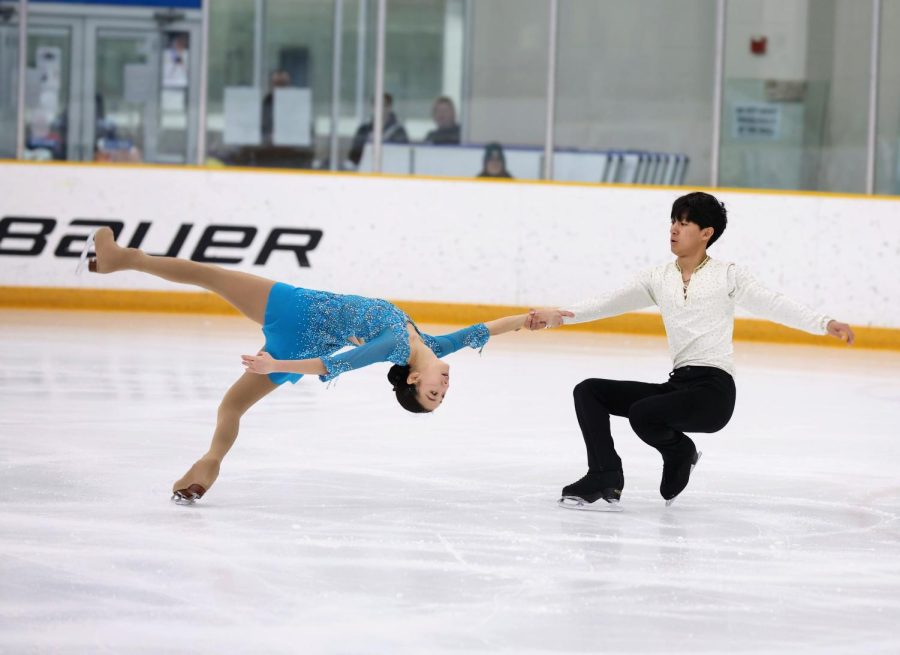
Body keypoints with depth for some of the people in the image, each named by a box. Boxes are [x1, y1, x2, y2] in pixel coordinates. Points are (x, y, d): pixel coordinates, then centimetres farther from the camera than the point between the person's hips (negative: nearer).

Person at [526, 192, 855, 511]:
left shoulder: (727, 275, 1)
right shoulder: (658, 278, 13)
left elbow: (775, 305, -6)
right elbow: (610, 302, 4)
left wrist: (825, 324, -19)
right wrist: (559, 316, -11)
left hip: (714, 391, -6)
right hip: (676, 385, 6)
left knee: (642, 414, -30)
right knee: (588, 391, -4)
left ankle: (680, 452, 4)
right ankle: (604, 482, -9)